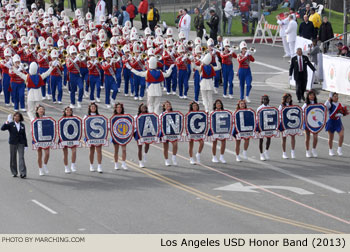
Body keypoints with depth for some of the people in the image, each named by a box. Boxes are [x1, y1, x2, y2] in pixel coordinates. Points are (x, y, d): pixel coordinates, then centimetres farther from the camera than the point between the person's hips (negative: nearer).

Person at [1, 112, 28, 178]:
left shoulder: (22, 125, 7)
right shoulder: (10, 124, 0)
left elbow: (24, 135, 10)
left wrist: (26, 145, 9)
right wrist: (7, 122, -27)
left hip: (21, 143, 1)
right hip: (13, 143, 0)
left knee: (21, 157, -9)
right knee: (13, 158, 6)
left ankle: (23, 173, -13)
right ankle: (14, 172, 18)